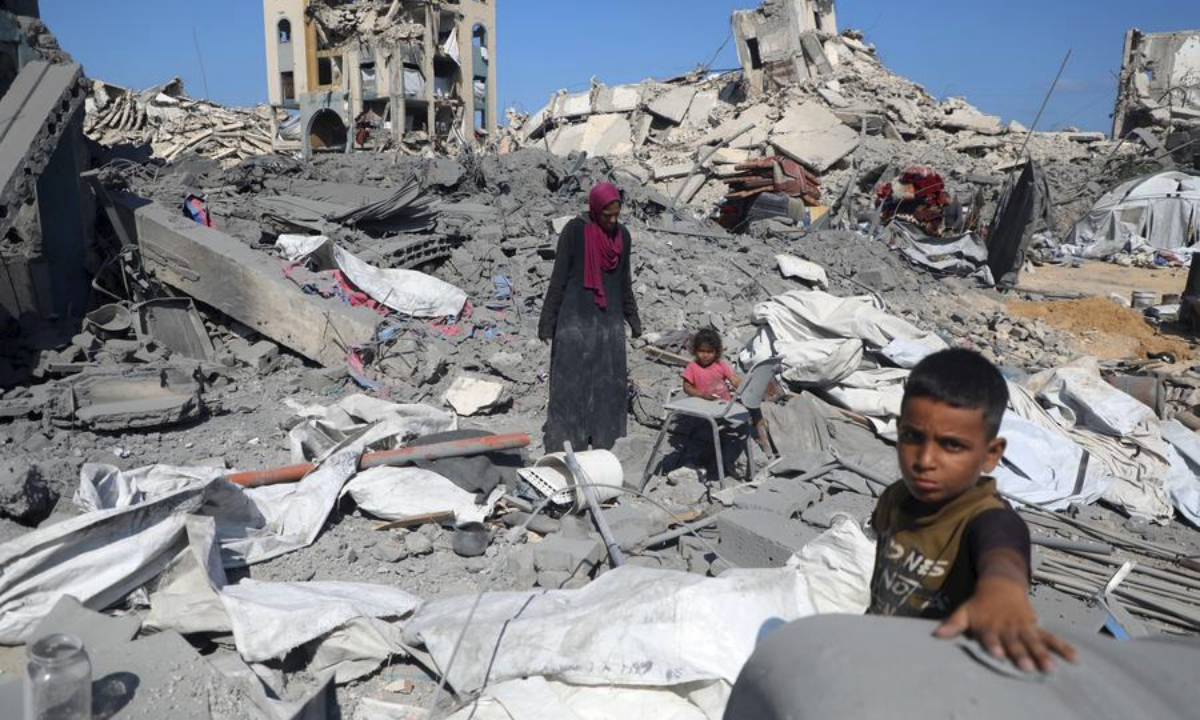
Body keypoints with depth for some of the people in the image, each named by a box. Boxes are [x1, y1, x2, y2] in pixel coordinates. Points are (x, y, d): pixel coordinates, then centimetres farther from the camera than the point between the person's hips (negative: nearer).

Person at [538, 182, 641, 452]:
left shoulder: (623, 235, 5)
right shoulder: (574, 231, -10)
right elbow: (559, 277, -9)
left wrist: (633, 318, 15)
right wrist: (547, 321, -10)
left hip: (610, 320, 5)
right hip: (576, 318, -5)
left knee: (609, 384, 6)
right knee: (570, 383, -2)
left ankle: (601, 445, 17)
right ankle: (563, 448, 5)